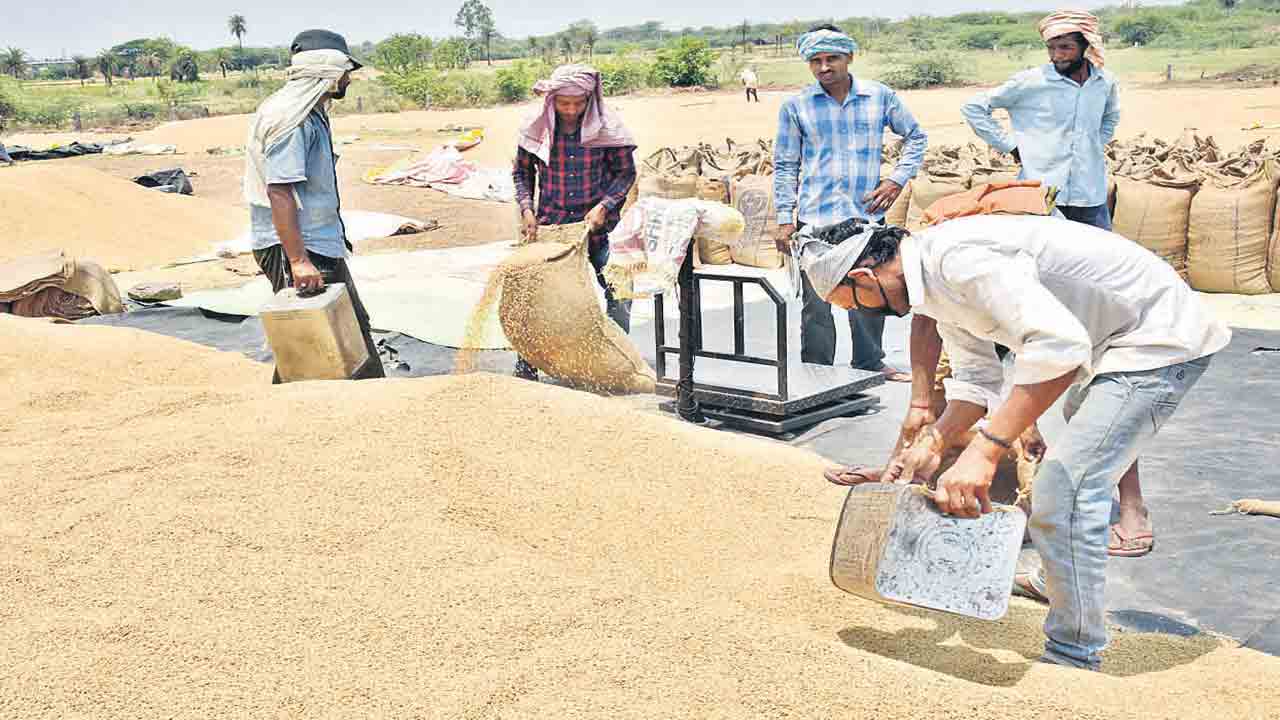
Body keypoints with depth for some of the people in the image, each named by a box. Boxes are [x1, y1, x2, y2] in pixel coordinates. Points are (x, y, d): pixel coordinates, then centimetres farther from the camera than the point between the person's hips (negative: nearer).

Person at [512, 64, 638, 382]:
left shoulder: (607, 126, -10)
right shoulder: (536, 126, -6)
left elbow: (626, 172, -1)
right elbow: (522, 171, 8)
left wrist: (604, 206, -15)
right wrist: (526, 209, -5)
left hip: (598, 222, -1)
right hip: (550, 222, 1)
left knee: (618, 292, -3)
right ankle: (527, 364, 22)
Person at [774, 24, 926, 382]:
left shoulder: (880, 97, 4)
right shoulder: (796, 106, 1)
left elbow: (916, 137, 16)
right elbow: (785, 165, 6)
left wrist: (897, 179, 2)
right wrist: (785, 218, 0)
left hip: (867, 214, 2)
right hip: (815, 218, -2)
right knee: (817, 301, -1)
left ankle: (869, 363, 29)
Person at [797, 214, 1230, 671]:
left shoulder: (960, 260, -31)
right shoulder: (935, 275, 3)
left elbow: (1060, 346, -40)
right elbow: (977, 377, 11)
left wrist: (984, 450, -41)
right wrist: (932, 443, -4)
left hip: (1159, 338, -11)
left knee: (1065, 489, -16)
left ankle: (1073, 658, -2)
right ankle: (1058, 579, 52)